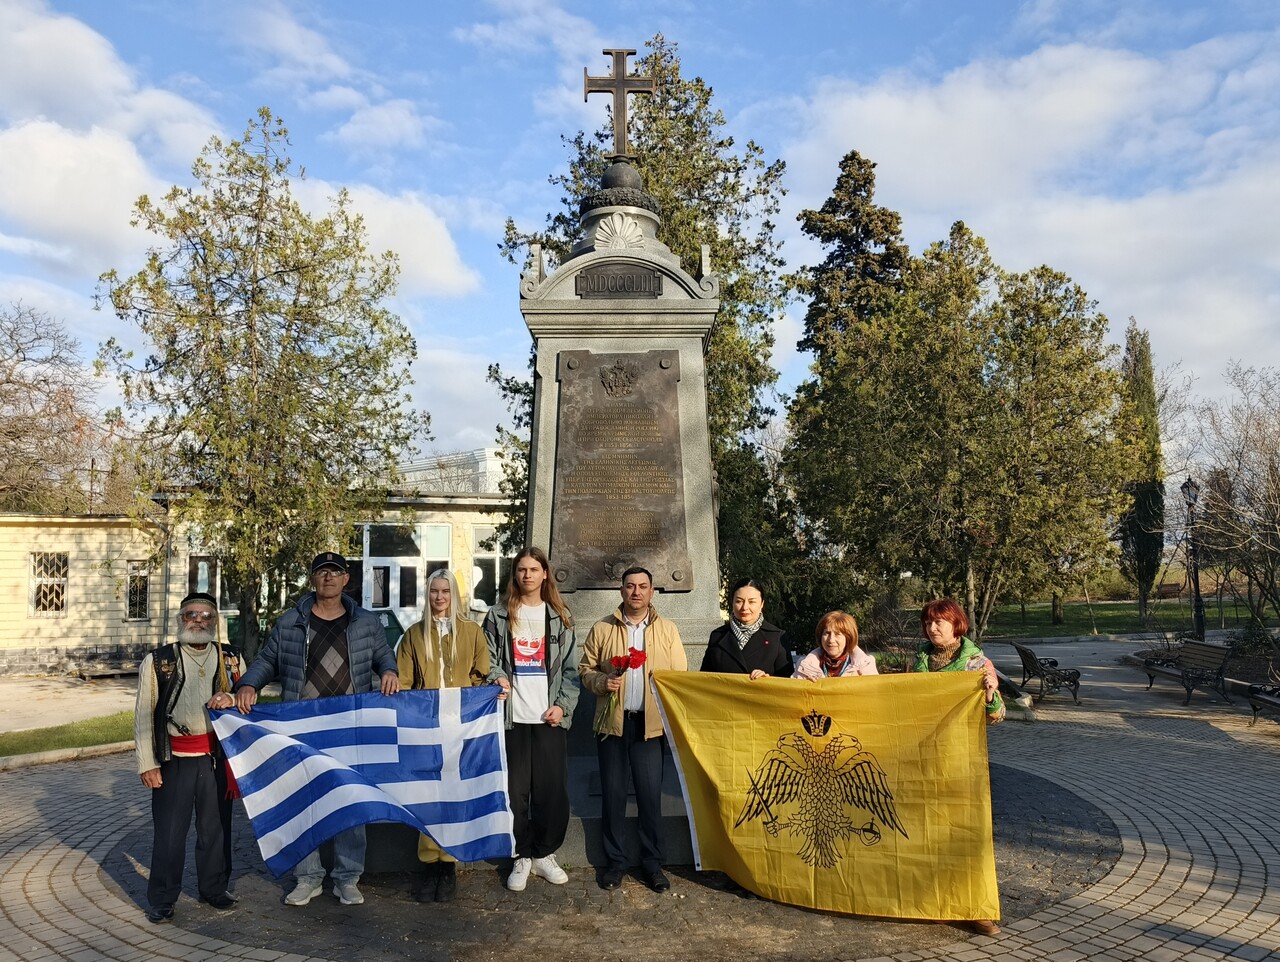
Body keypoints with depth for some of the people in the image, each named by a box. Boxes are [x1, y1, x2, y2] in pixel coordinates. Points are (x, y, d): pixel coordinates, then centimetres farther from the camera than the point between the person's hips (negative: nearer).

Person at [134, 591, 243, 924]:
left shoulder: (231, 659, 9)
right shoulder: (157, 661, 3)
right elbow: (144, 715, 2)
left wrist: (231, 698, -8)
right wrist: (147, 763, -5)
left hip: (218, 756, 2)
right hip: (175, 758, -2)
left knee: (216, 827, 12)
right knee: (168, 830, 3)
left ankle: (214, 887, 28)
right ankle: (162, 899, 18)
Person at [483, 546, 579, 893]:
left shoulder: (559, 617, 9)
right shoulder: (499, 615, 6)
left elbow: (571, 668, 8)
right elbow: (488, 658, 5)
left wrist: (563, 705, -4)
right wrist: (497, 678, -16)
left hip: (549, 718, 1)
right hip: (512, 717, -1)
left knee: (553, 790, 3)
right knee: (515, 790, 3)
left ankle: (544, 854, 21)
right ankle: (522, 857, 18)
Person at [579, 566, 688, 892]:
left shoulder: (667, 629, 6)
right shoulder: (602, 629, 5)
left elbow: (681, 676, 4)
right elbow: (585, 669, 8)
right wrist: (602, 681, -13)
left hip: (650, 724, 0)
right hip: (612, 722, 0)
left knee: (651, 795, 3)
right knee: (612, 794, 7)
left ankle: (652, 863, 17)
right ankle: (614, 860, 22)